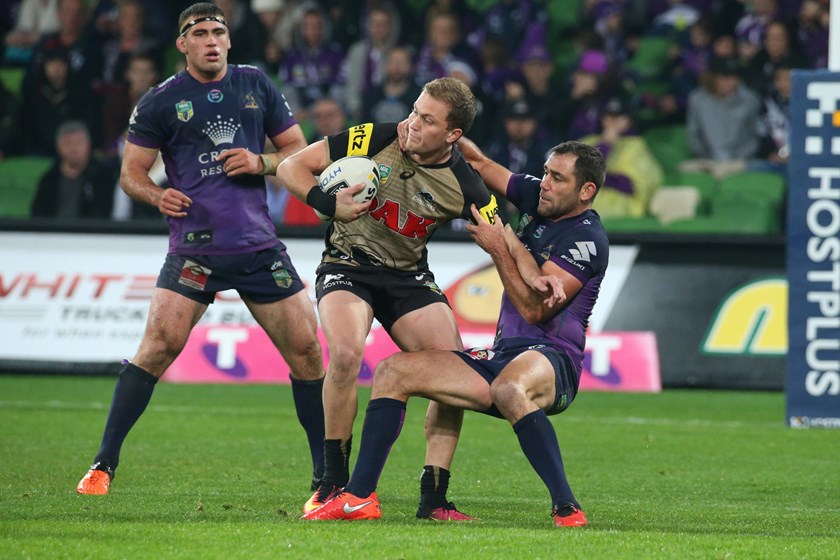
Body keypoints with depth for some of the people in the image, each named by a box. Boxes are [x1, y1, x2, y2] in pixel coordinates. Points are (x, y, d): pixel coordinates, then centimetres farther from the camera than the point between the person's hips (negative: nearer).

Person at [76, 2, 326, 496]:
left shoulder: (256, 85, 9)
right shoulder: (161, 101, 2)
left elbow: (300, 150, 15)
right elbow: (132, 171, 6)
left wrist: (261, 163, -5)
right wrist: (157, 196, -15)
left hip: (259, 245, 3)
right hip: (194, 247, -3)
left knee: (306, 350, 0)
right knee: (160, 345, -17)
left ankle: (328, 475, 13)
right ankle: (103, 466, -8)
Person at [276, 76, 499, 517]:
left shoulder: (464, 186, -12)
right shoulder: (374, 140, -15)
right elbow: (291, 167, -8)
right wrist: (327, 204, -25)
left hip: (409, 277, 3)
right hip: (347, 266, -3)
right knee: (346, 353, -29)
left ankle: (434, 496, -3)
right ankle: (333, 484, -15)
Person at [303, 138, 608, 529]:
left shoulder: (586, 239, -11)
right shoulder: (539, 198, 14)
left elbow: (535, 310, -16)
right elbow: (480, 164, 26)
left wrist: (499, 249, -13)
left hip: (552, 359, -9)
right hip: (502, 358, 9)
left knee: (508, 388, -44)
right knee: (393, 371, -1)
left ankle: (567, 510, -42)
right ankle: (359, 497, -8)